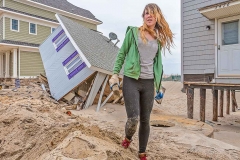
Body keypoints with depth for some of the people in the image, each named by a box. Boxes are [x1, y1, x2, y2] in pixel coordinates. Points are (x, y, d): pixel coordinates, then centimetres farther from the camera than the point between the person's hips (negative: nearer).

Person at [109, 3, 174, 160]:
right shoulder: (133, 32, 4)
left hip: (148, 83, 4)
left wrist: (159, 83, 16)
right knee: (133, 118, -11)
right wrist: (115, 74, -3)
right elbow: (122, 54, 4)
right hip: (131, 80, -3)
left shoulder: (159, 40, 13)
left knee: (145, 120, 9)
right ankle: (128, 137, 26)